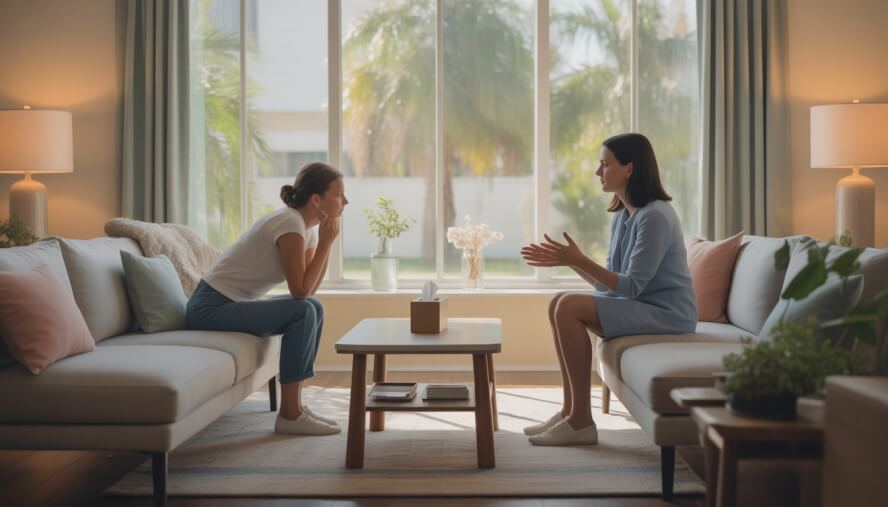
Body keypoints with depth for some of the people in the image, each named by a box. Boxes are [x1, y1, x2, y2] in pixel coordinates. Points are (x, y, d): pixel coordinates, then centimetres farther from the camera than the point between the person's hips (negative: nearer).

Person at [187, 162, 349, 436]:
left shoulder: (309, 226, 7)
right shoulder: (290, 223, -20)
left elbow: (310, 289, 5)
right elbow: (300, 291, -21)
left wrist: (325, 243, -3)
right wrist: (325, 242, -17)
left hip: (232, 304, 10)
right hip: (211, 307, -10)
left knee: (314, 309, 9)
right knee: (303, 312, -21)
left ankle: (295, 405, 9)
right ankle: (289, 415, -14)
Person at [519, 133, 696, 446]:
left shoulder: (655, 216, -19)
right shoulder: (622, 216, 10)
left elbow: (631, 286, -23)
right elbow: (610, 282, 10)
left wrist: (579, 260, -27)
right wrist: (568, 261, 1)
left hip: (666, 312, -9)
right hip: (638, 305, 9)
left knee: (569, 308, -21)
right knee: (560, 303, 0)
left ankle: (582, 421, -16)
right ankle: (570, 410, 0)